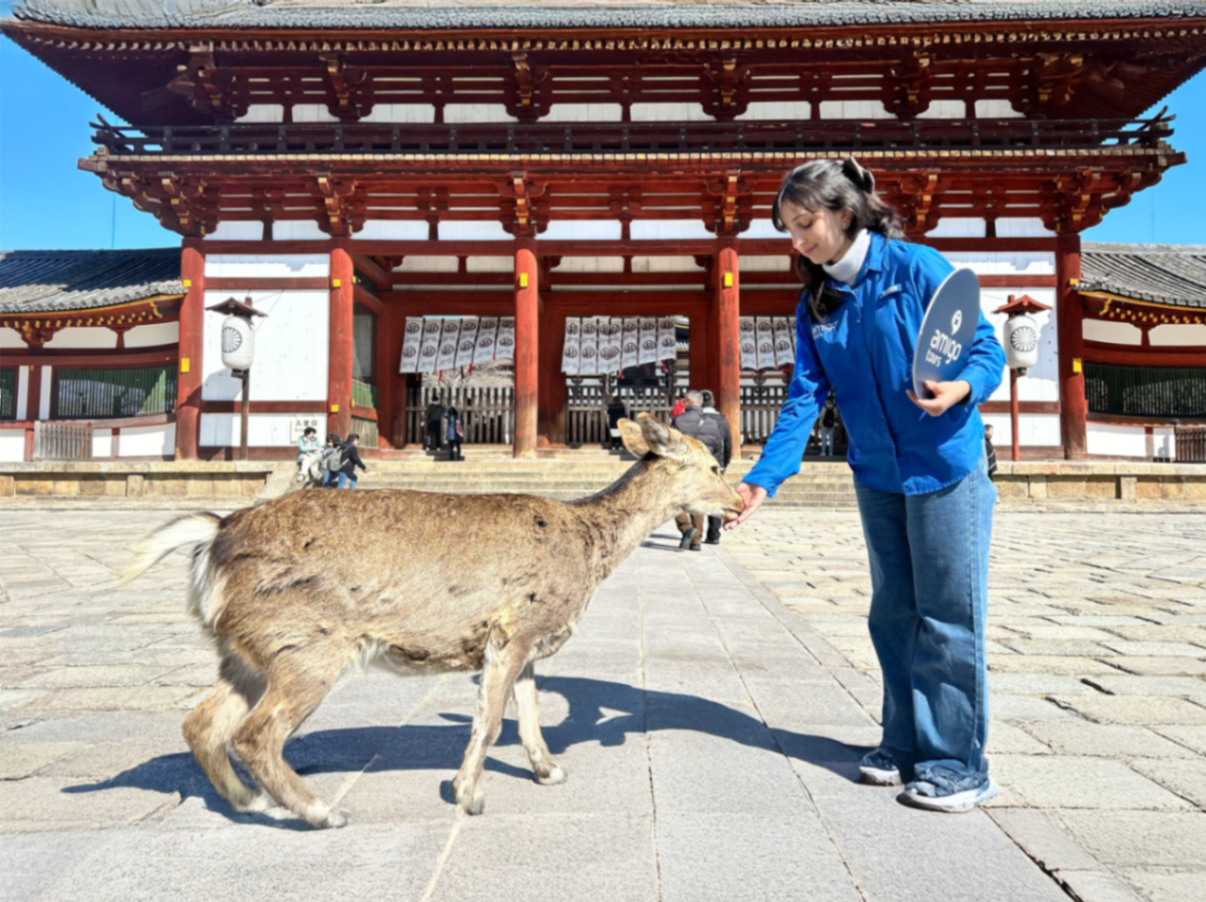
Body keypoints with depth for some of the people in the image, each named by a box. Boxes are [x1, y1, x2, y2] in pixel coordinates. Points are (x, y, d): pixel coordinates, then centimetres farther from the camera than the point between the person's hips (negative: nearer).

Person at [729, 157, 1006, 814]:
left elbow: (987, 349, -8)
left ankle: (958, 765, 15)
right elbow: (804, 398, -2)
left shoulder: (919, 269, -11)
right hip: (877, 478, 6)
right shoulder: (816, 305, 4)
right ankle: (906, 744, 30)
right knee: (893, 616, 14)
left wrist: (962, 388, -31)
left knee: (947, 616, 1)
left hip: (945, 469, -6)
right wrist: (763, 478, -12)